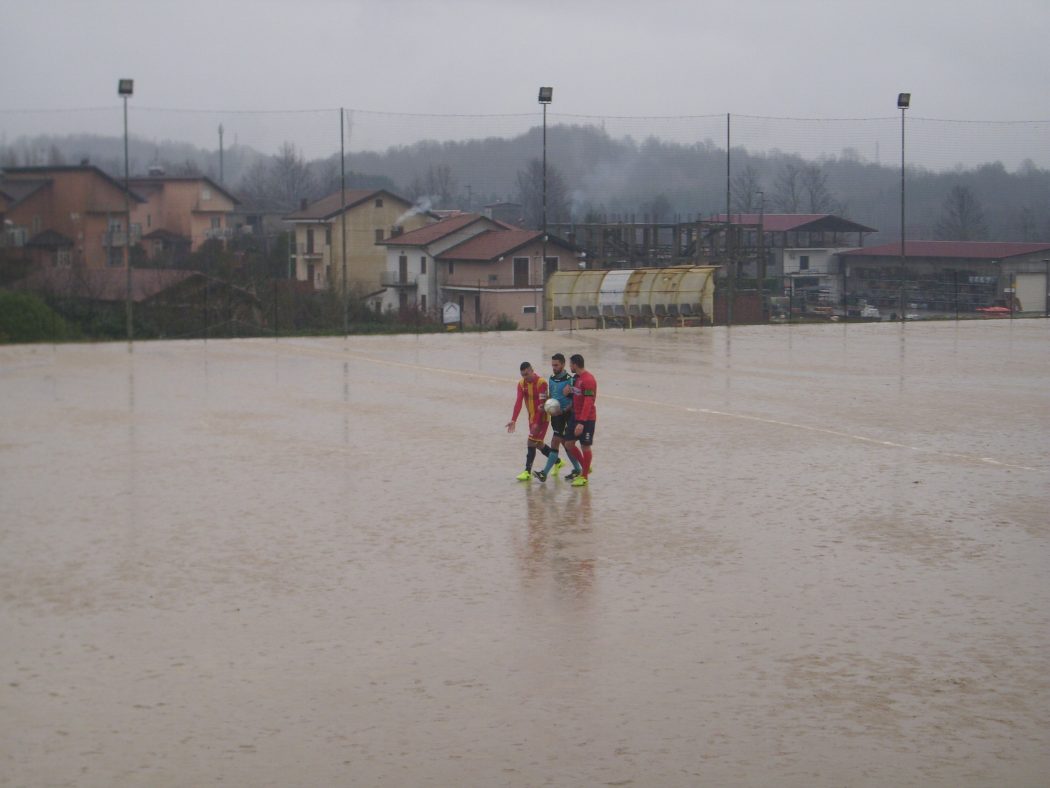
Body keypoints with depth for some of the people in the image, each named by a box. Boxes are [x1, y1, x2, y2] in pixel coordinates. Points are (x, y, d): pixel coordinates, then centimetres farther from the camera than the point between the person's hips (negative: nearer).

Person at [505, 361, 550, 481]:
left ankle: (528, 471, -7)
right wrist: (513, 420, -19)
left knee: (531, 442, -12)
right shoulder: (522, 383, -1)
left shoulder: (541, 383, -20)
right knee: (538, 444, 15)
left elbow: (542, 404, -22)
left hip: (542, 417, -7)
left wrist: (537, 423, -26)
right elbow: (519, 402, -8)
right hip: (531, 417, 7)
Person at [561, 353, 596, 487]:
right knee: (568, 444, 8)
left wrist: (581, 423, -27)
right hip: (575, 416, 9)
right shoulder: (576, 377, 9)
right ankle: (585, 468, 25)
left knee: (585, 446, 1)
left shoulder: (588, 380, -20)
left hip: (587, 419, -9)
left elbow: (588, 403, -24)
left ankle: (584, 477, 12)